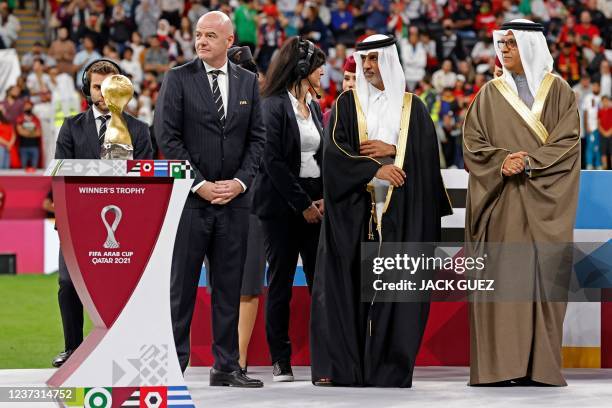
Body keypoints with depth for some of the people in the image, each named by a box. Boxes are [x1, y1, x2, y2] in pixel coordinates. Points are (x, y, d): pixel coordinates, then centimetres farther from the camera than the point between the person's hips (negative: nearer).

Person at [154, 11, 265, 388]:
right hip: (190, 197, -3)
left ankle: (227, 366, 11)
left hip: (234, 197, 3)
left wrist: (240, 181, -5)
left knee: (229, 286, 6)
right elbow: (168, 137, -6)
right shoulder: (179, 78, -1)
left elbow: (257, 137, 9)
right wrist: (200, 184, -11)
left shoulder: (248, 82, 10)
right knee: (181, 285, -1)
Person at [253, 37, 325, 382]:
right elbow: (273, 160, -12)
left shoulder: (314, 107, 15)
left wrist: (324, 198, -1)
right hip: (282, 205, -6)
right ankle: (281, 361, 6)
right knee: (280, 282, 1)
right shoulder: (273, 105, -6)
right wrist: (302, 204, -12)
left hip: (315, 203, 6)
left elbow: (325, 156, 15)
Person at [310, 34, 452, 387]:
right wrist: (375, 169, -17)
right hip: (355, 207, -1)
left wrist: (393, 150, -9)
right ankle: (338, 366, -6)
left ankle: (389, 367, 0)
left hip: (399, 210, 1)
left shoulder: (412, 107, 11)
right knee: (347, 282, -5)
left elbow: (428, 152, 4)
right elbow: (335, 149, -6)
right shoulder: (348, 103, 7)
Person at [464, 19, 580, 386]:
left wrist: (529, 162, -17)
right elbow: (473, 143, 3)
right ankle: (499, 365, -6)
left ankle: (539, 365, -2)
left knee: (541, 279, -4)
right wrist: (502, 161, -14)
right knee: (500, 278, -5)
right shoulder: (490, 94, 10)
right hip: (501, 203, 1)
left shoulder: (559, 92, 5)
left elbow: (568, 142, -4)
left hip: (544, 202, -1)